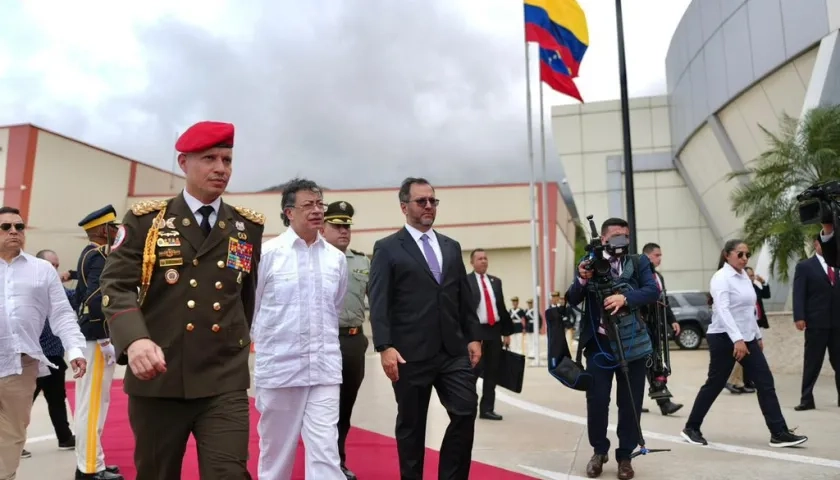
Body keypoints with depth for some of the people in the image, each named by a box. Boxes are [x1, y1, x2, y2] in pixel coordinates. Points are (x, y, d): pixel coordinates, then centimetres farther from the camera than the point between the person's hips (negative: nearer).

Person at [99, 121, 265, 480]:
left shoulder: (248, 227, 8)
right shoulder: (145, 220, 2)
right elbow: (116, 285, -7)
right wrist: (134, 340, -25)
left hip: (225, 383, 1)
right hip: (156, 379, 0)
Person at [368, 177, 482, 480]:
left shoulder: (451, 247, 15)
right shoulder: (387, 248, -1)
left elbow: (465, 298, 16)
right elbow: (378, 303, -8)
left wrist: (473, 336, 8)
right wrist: (385, 347, -17)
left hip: (454, 351, 4)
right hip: (411, 353, -4)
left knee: (466, 413, -2)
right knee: (411, 425, 8)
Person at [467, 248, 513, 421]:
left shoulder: (496, 281, 14)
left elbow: (502, 307, 15)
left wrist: (507, 332, 11)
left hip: (494, 330, 6)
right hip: (476, 331, -5)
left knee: (492, 372, 7)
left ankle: (487, 409, 15)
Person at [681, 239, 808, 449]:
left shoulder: (744, 276, 12)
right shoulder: (721, 278, -14)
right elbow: (722, 310, -26)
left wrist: (758, 335, 19)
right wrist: (737, 339, -34)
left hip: (747, 338, 8)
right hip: (724, 339, -8)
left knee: (765, 382, 2)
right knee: (714, 385, 0)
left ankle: (779, 433, 6)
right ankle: (691, 428, 13)